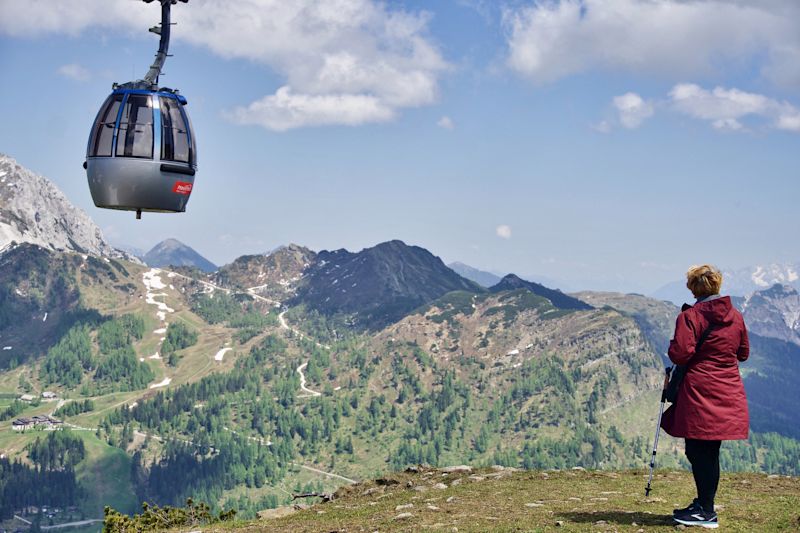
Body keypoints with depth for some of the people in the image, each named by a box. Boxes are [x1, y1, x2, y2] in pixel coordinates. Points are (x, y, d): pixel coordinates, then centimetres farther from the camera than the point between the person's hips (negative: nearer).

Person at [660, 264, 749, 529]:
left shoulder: (690, 316, -11)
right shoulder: (736, 316, 8)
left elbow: (680, 354, -18)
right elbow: (743, 353, 17)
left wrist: (672, 345, 2)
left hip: (700, 393, -6)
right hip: (728, 393, 7)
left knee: (698, 451, 0)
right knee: (709, 451, 14)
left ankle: (706, 513, 2)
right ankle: (704, 504, 22)